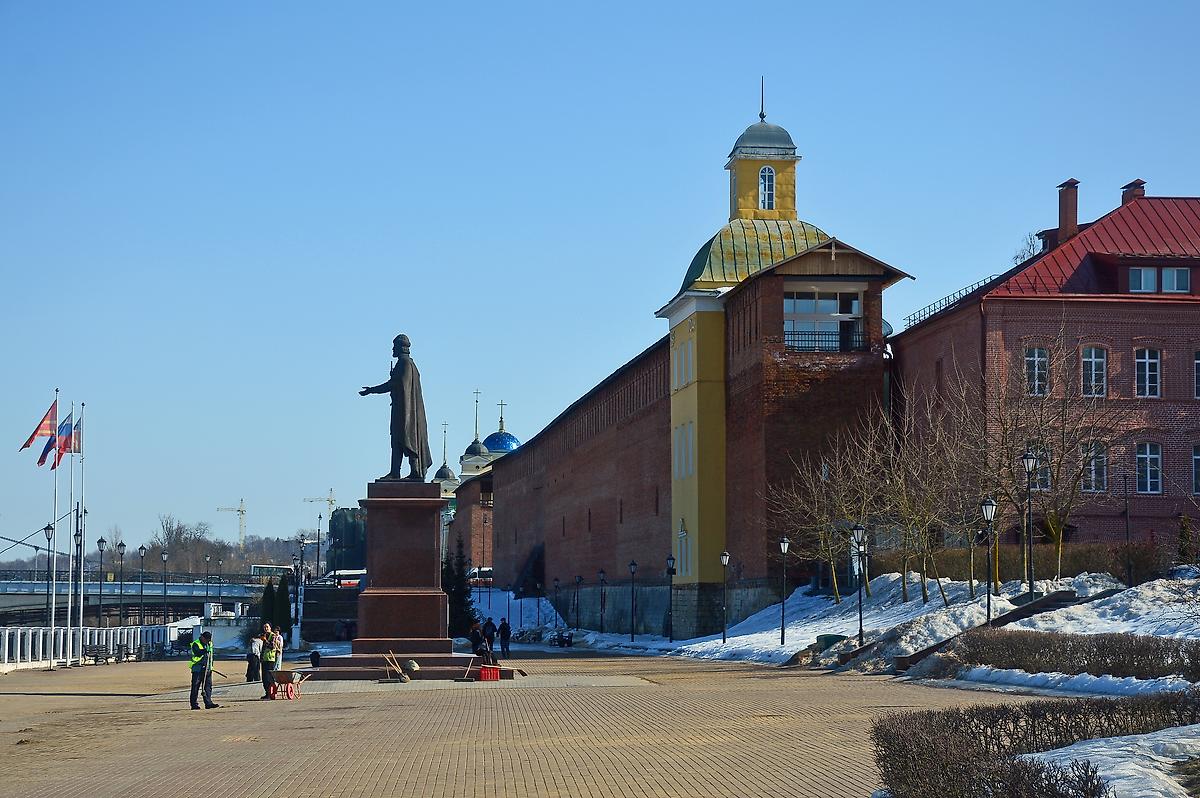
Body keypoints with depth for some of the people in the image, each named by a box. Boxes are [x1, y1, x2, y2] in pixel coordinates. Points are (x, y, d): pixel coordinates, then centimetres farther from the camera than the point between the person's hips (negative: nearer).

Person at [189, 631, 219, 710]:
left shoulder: (209, 644, 14)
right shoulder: (196, 644, -8)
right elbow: (197, 653, -25)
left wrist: (211, 665, 21)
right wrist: (205, 650, -37)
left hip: (207, 669, 7)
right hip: (197, 669, -7)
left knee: (208, 686, 5)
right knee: (195, 686, -3)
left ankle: (208, 703, 7)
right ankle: (194, 704, 0)